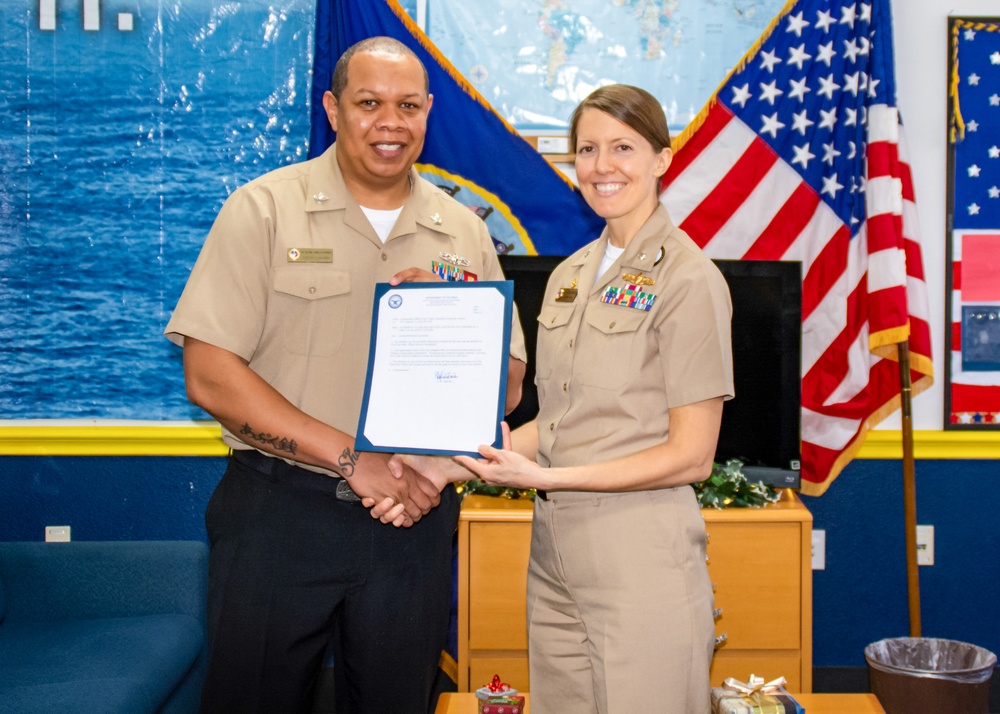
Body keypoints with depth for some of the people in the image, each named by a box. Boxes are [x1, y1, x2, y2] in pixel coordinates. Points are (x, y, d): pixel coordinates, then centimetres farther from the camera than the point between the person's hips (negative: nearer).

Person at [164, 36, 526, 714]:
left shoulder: (465, 233, 8)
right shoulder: (265, 209, -2)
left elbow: (506, 386, 9)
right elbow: (210, 376, -11)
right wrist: (351, 460, -16)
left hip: (415, 515, 3)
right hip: (278, 512, -3)